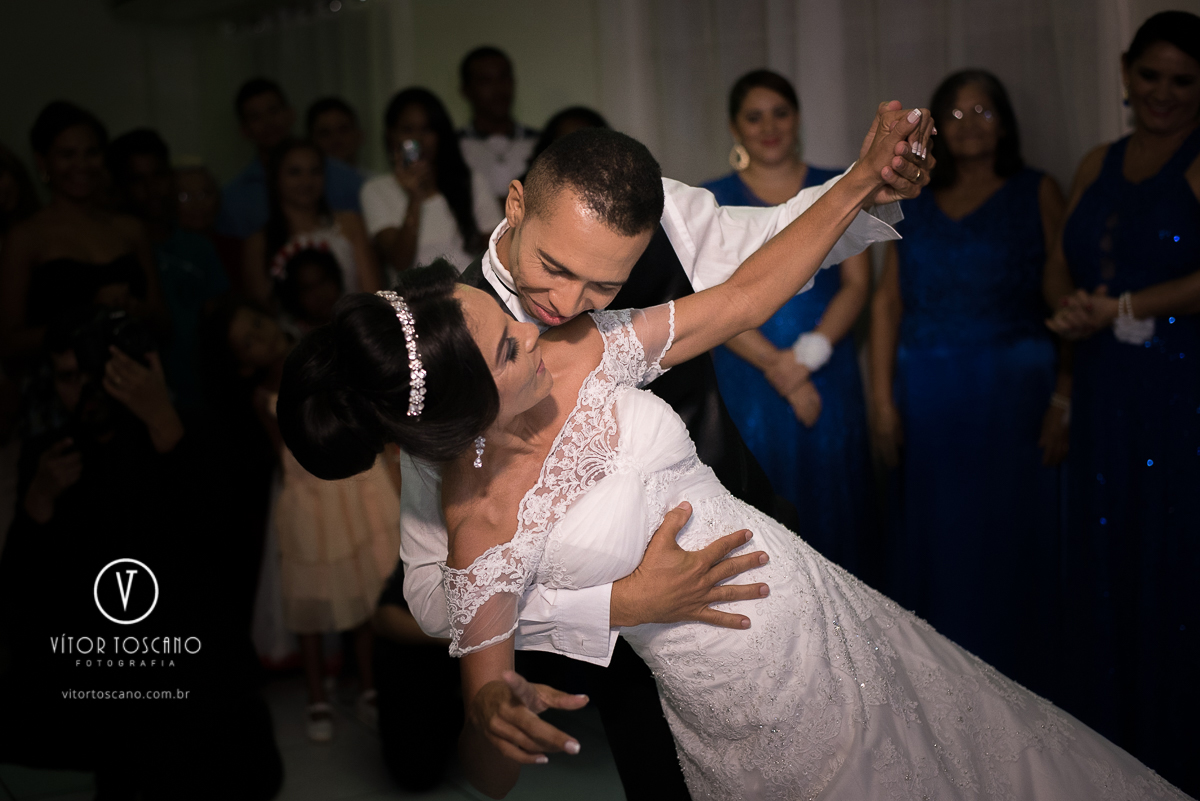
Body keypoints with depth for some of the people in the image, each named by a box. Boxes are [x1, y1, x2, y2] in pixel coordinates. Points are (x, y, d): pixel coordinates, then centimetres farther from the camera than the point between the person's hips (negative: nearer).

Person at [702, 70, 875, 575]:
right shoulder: (711, 202, 4)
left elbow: (857, 283, 2)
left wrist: (808, 353, -14)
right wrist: (777, 366, -13)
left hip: (829, 377, 1)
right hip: (748, 381, -1)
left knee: (832, 507, 5)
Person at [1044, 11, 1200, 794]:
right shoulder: (1098, 165, 15)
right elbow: (1060, 266, 15)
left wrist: (1122, 309, -14)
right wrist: (1072, 309, -6)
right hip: (1105, 396, 6)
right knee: (1103, 561, 8)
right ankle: (1110, 738, 20)